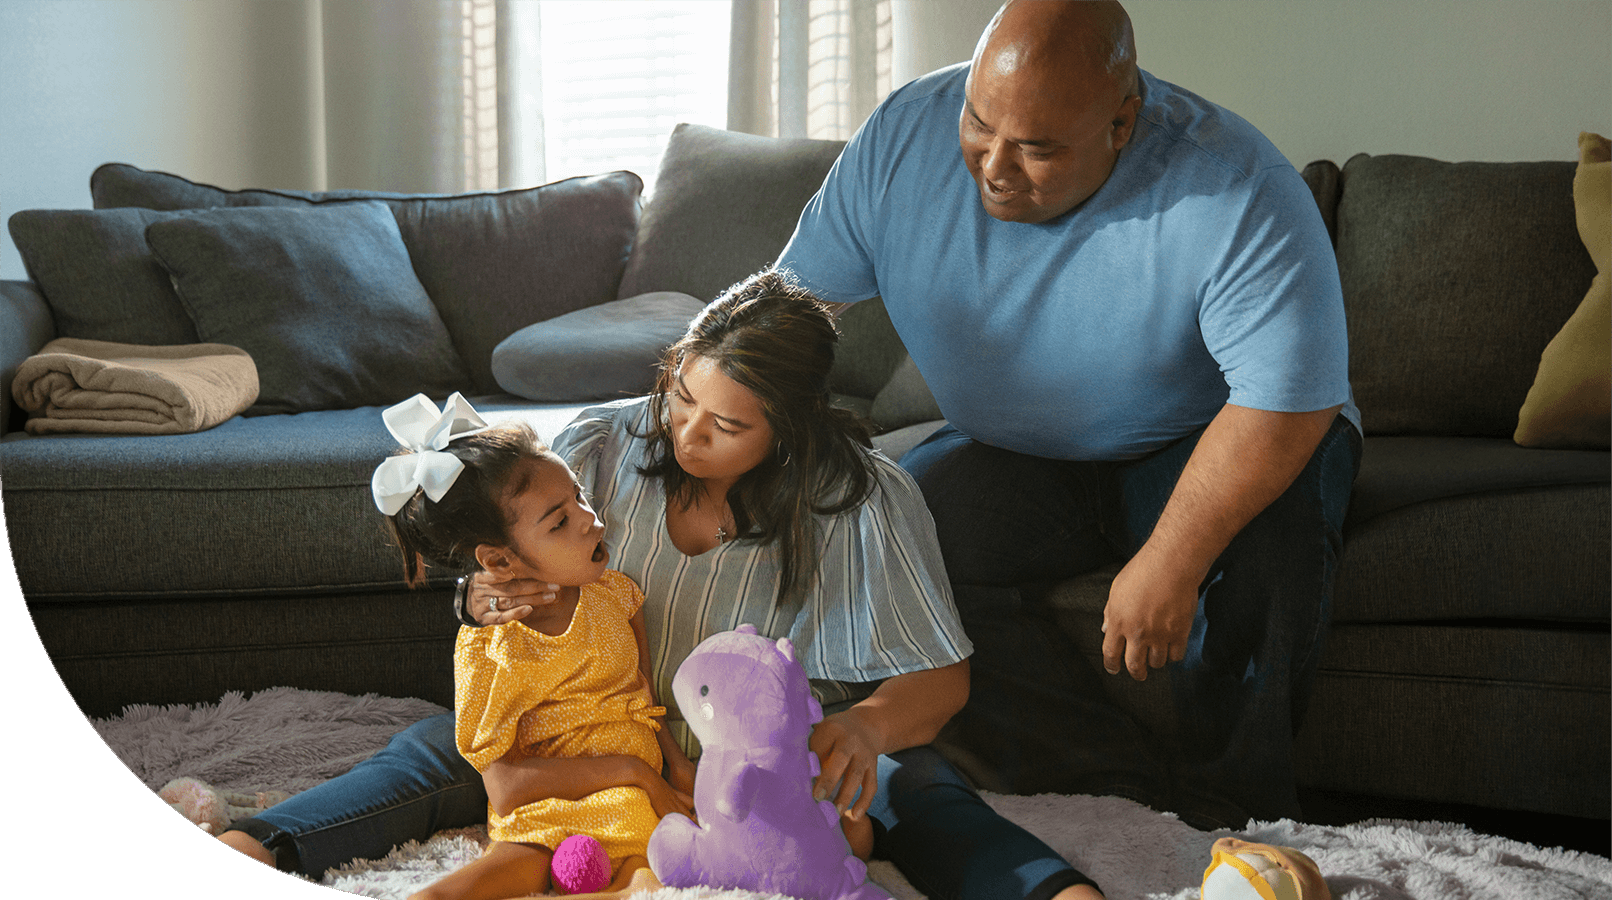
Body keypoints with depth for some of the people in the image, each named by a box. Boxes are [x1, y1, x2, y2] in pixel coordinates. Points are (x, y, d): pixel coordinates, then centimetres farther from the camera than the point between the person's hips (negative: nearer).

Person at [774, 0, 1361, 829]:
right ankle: (1132, 797, -18)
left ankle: (1229, 814, -12)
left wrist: (1170, 564, -36)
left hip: (1194, 446, -4)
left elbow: (1288, 399, -31)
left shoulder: (1236, 196, -31)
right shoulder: (903, 138, -16)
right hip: (1016, 454, 4)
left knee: (1266, 533, -37)